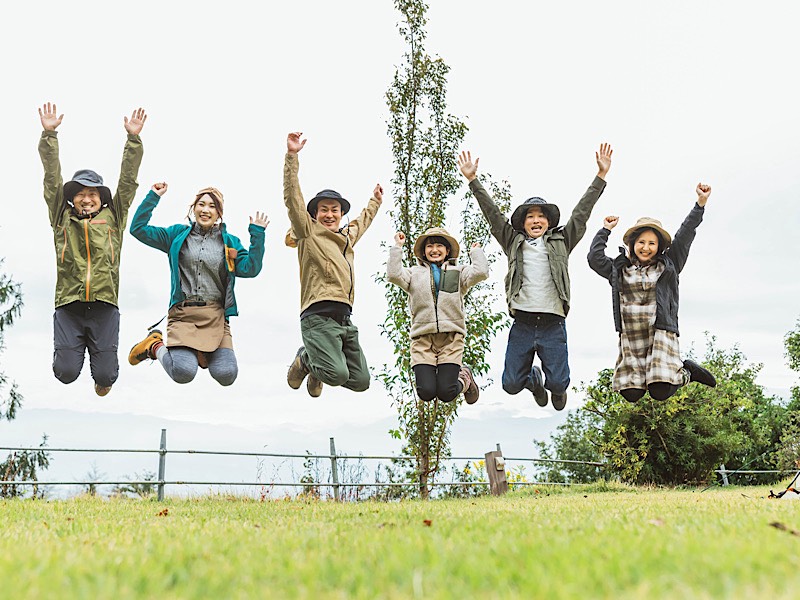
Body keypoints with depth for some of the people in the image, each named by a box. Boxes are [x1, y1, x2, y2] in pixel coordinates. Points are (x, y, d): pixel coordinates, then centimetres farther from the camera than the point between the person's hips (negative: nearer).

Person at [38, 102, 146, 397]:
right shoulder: (62, 217, 11)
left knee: (105, 376, -2)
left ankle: (102, 361, 35)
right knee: (66, 373, -5)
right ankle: (72, 348, 32)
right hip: (68, 306, 0)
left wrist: (133, 138, -3)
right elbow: (52, 177, 6)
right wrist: (49, 134, -2)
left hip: (104, 306, 0)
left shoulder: (113, 217, 11)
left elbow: (127, 180, 5)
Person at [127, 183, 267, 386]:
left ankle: (202, 353, 19)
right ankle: (155, 346, 11)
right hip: (182, 314, -2)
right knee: (183, 373, -22)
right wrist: (153, 197, 4)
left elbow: (249, 269, -3)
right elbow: (138, 229, 8)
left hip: (215, 317, 2)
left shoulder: (230, 242, 12)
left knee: (226, 375, -15)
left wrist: (257, 234, -7)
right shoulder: (177, 234, 11)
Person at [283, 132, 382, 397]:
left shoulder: (347, 236, 25)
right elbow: (292, 198, -5)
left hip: (344, 318, 7)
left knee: (360, 381, 2)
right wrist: (292, 155, -12)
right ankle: (306, 360, 7)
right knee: (337, 374, -26)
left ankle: (318, 368, 29)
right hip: (318, 316, -7)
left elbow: (362, 221, 48)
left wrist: (375, 201, 58)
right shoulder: (308, 232, 6)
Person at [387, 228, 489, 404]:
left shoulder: (458, 272, 16)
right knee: (426, 393, -13)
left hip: (451, 337, 0)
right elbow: (394, 275, -2)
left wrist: (476, 251, 14)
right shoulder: (414, 273, 16)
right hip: (423, 338, 1)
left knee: (446, 394, -9)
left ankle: (464, 378, 25)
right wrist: (397, 247, 5)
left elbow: (481, 273, -2)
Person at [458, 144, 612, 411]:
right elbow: (493, 213, 8)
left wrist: (601, 176, 0)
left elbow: (582, 212, 6)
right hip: (522, 324, 1)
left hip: (553, 325, -1)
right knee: (511, 384, 1)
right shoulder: (514, 243, 11)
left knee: (558, 384, -6)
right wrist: (473, 180, 4)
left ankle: (555, 387, 34)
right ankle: (535, 380, 37)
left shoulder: (561, 242, 10)